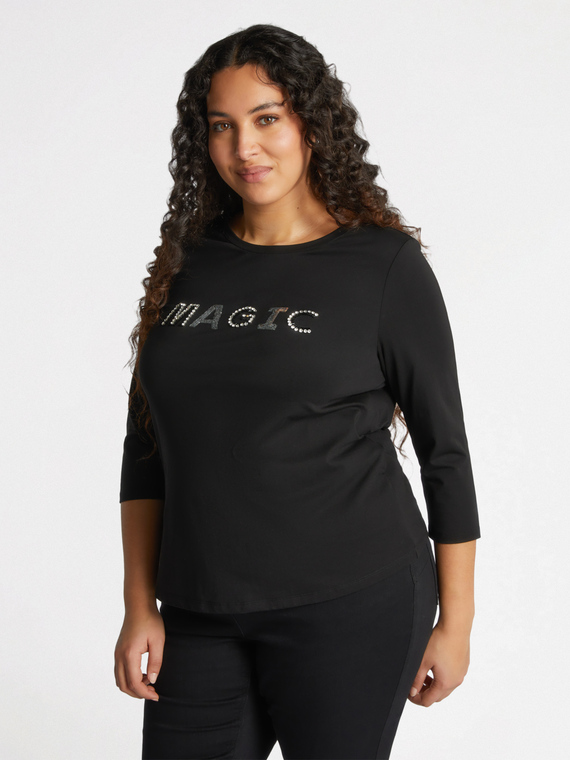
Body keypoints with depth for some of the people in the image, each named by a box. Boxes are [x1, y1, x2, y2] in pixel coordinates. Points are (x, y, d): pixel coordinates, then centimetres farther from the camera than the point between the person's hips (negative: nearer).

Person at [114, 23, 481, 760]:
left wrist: (454, 621, -2)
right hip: (203, 616, 4)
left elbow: (444, 450, -2)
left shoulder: (385, 264, -5)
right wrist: (140, 608, 5)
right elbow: (147, 449, 10)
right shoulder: (188, 264, 6)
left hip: (349, 607, -4)